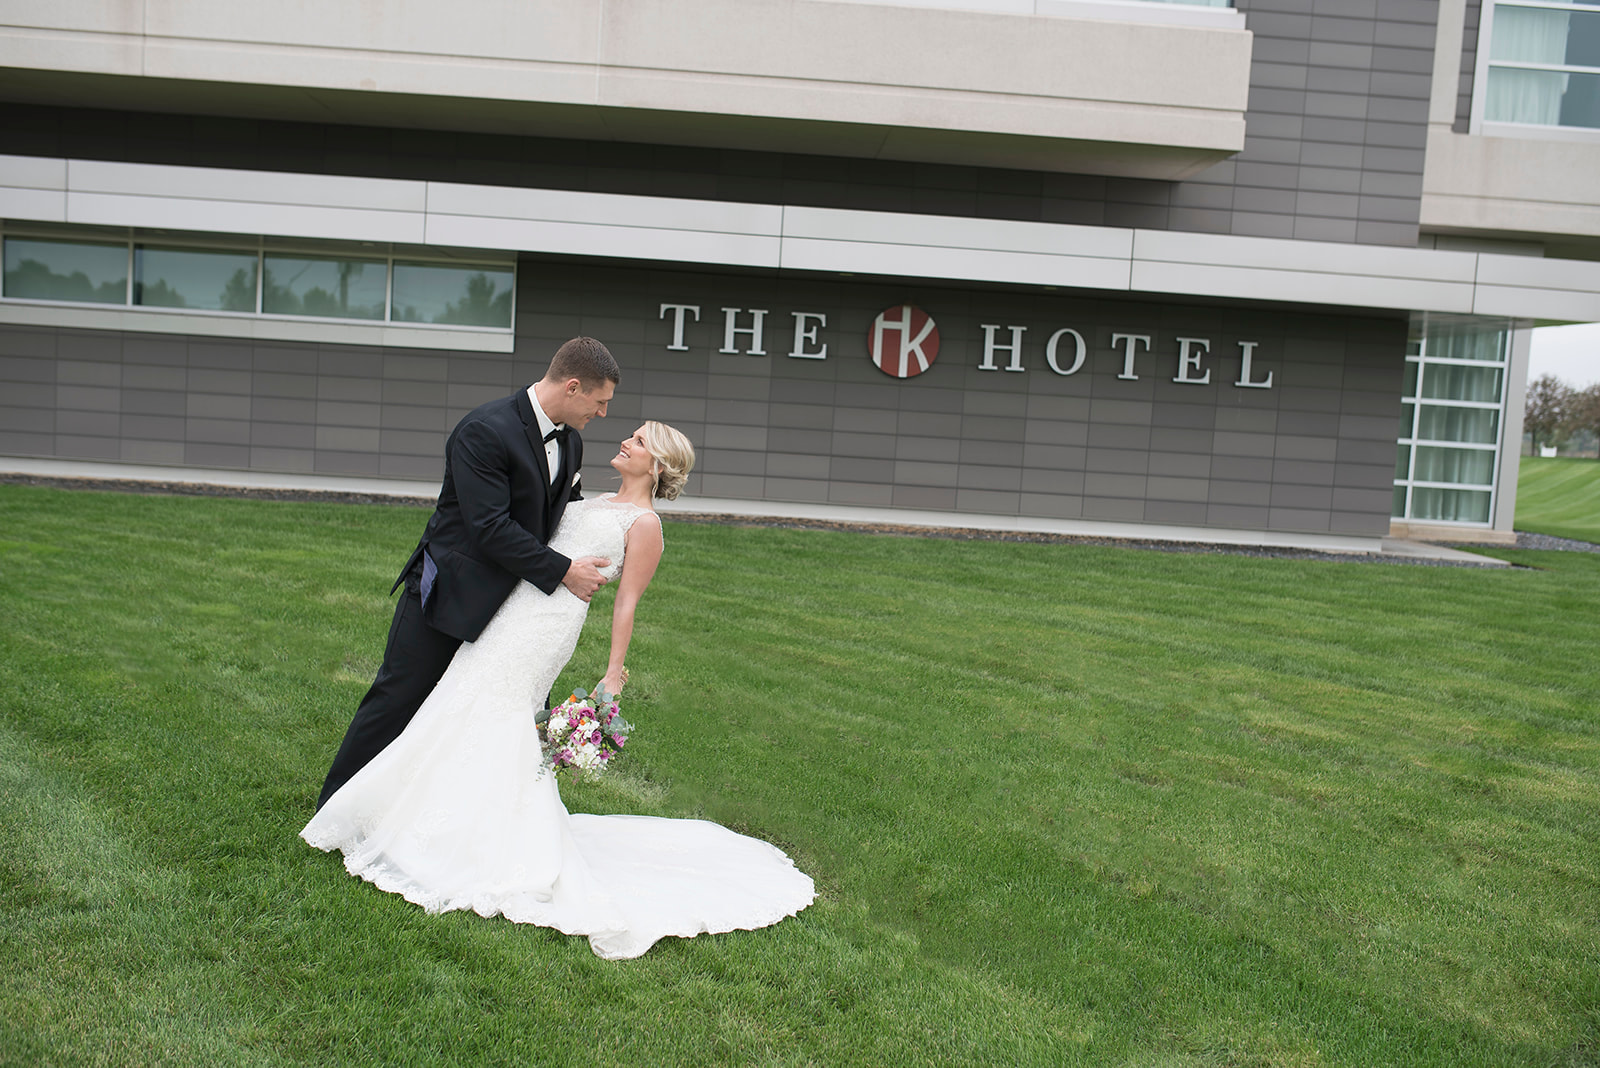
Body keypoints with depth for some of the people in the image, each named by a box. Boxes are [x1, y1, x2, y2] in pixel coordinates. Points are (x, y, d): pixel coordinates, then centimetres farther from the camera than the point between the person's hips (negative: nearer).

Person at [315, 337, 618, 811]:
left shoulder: (570, 443, 3)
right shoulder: (484, 430, -23)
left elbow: (569, 516, 17)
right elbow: (490, 528, -27)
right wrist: (563, 571, -23)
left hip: (506, 598, 7)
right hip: (448, 591, -7)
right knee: (398, 700, 3)